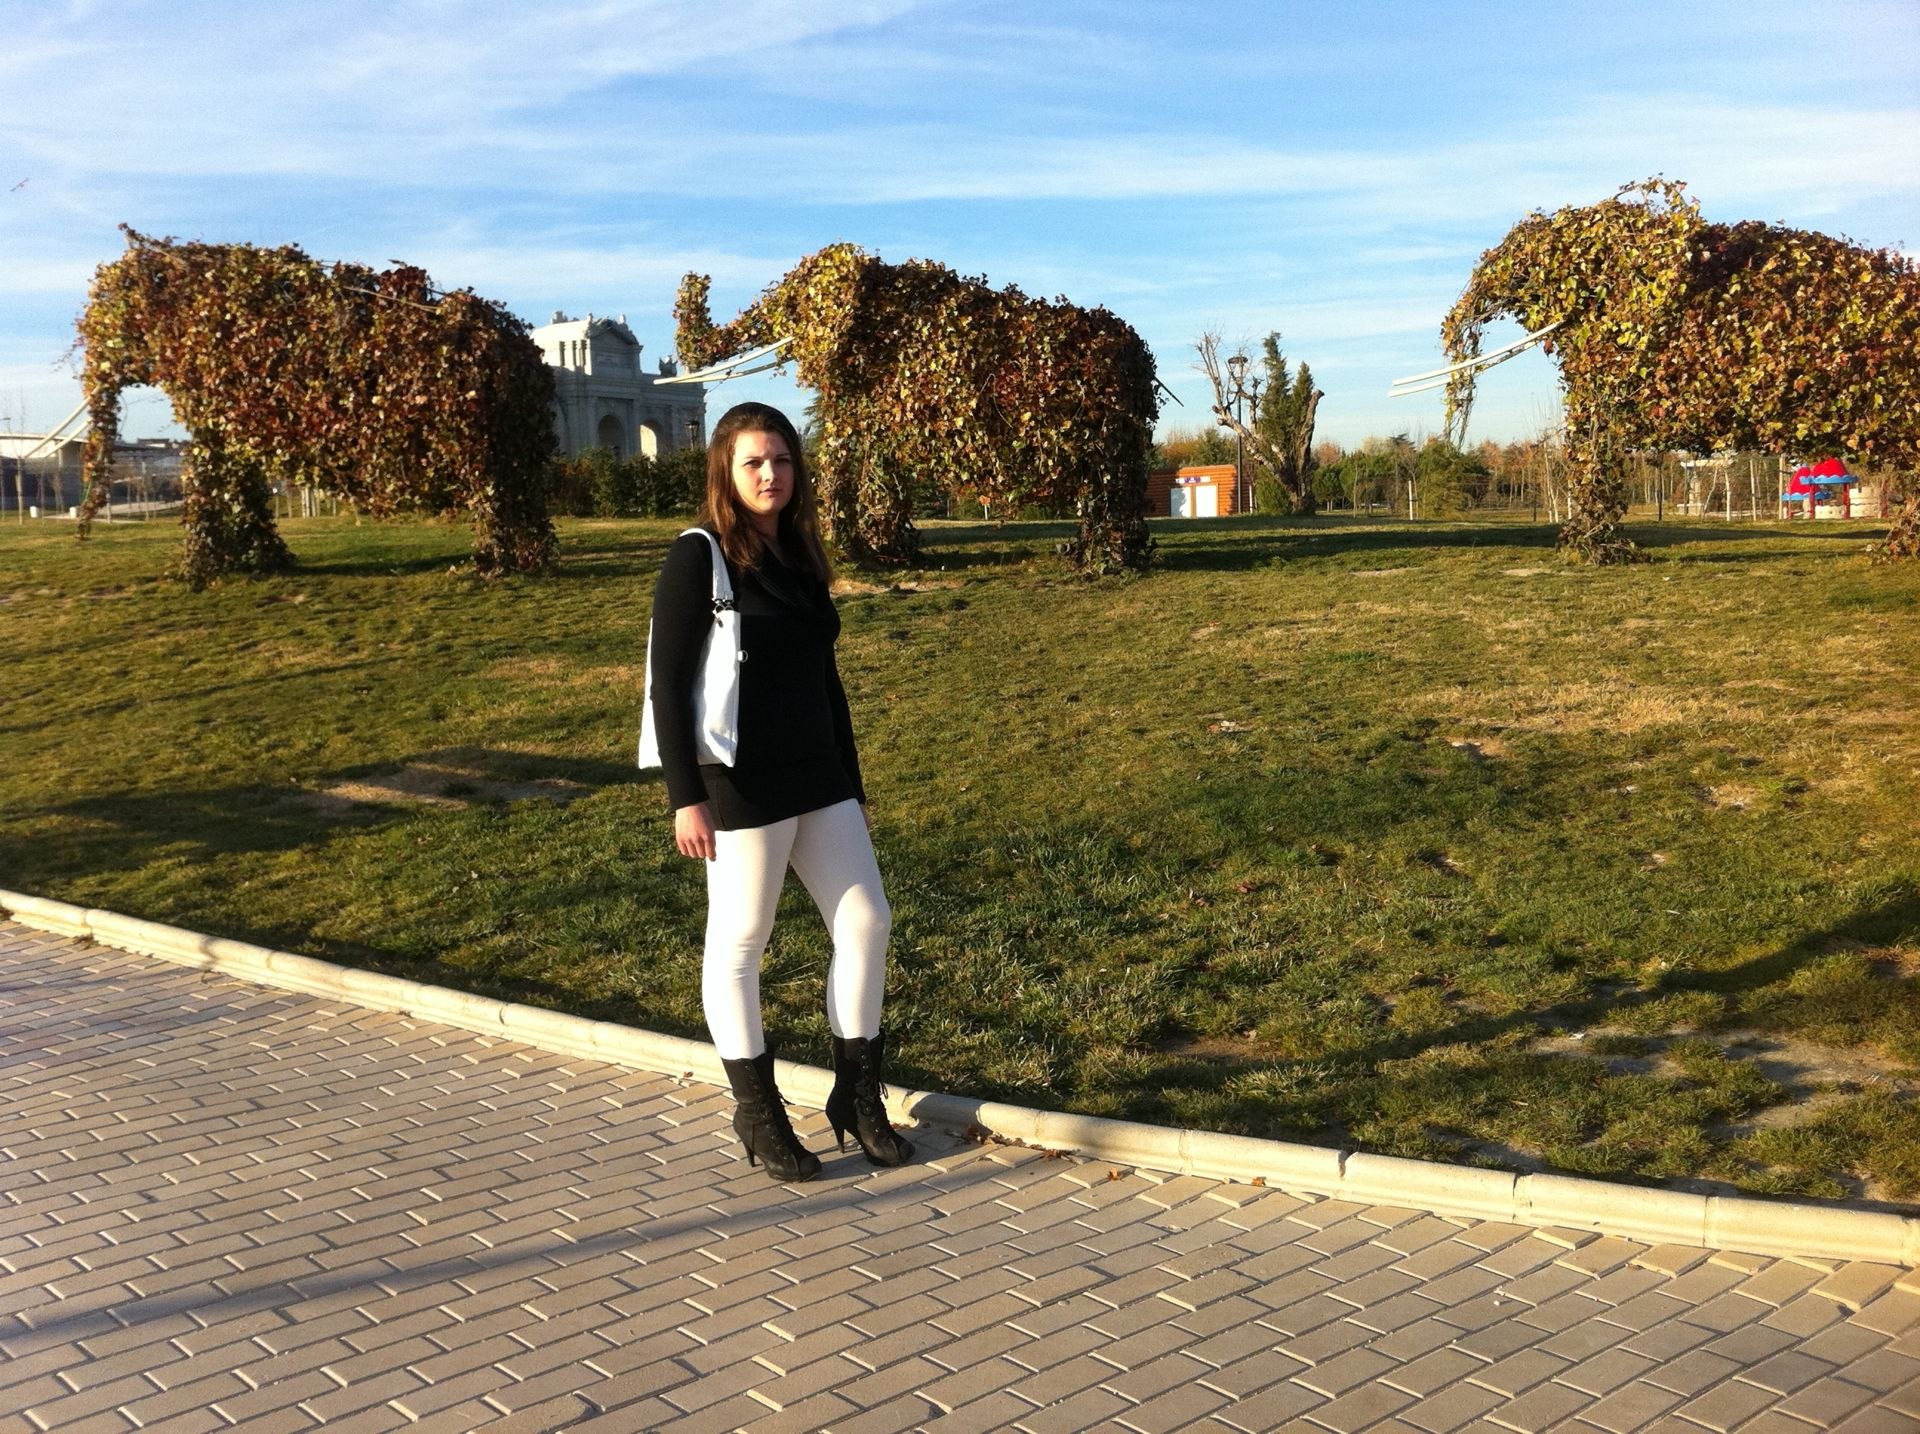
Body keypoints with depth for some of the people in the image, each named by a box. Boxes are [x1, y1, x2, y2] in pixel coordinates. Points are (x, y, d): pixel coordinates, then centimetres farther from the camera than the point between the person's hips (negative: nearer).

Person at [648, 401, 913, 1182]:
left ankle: (857, 1097, 20)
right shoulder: (698, 558, -8)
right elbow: (669, 684, -12)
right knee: (739, 943, 5)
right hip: (742, 786, -7)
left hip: (818, 778, 7)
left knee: (865, 921, 6)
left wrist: (851, 785, 17)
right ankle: (758, 1114, 19)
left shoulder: (799, 559, 12)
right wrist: (686, 797, -18)